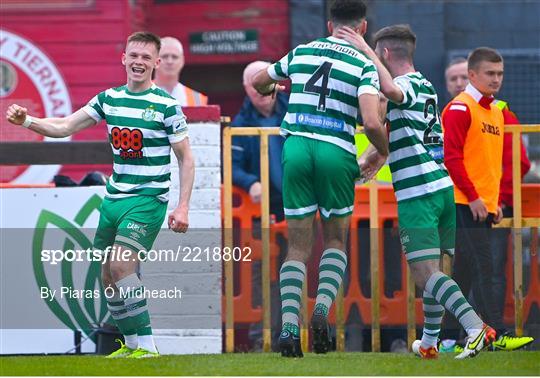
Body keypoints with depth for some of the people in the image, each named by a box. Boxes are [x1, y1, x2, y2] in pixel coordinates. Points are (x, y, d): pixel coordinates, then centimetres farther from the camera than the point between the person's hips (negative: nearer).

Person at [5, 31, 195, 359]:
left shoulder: (167, 106, -7)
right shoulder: (109, 99, 8)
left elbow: (186, 159, -3)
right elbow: (64, 127, 8)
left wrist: (183, 207, -9)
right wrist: (27, 121, -8)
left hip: (148, 200, -7)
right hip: (114, 198, 7)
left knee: (121, 264, -23)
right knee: (109, 276, 7)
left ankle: (148, 348, -22)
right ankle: (132, 345, 23)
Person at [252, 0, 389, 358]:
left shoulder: (301, 53, 12)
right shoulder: (364, 65, 0)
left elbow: (258, 82, 28)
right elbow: (372, 123, -13)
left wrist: (274, 87, 51)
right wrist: (383, 153, 7)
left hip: (296, 147, 2)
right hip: (337, 153, -2)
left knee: (298, 245, 8)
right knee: (336, 238, 16)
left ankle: (289, 325, -7)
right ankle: (322, 308, -7)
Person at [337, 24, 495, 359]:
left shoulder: (406, 85, -9)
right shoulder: (425, 85, 19)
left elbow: (391, 90, -35)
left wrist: (365, 49, -24)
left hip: (416, 193, -9)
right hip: (445, 187, 9)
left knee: (425, 273, -13)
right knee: (432, 271, 17)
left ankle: (476, 327, -28)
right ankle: (430, 342, 26)